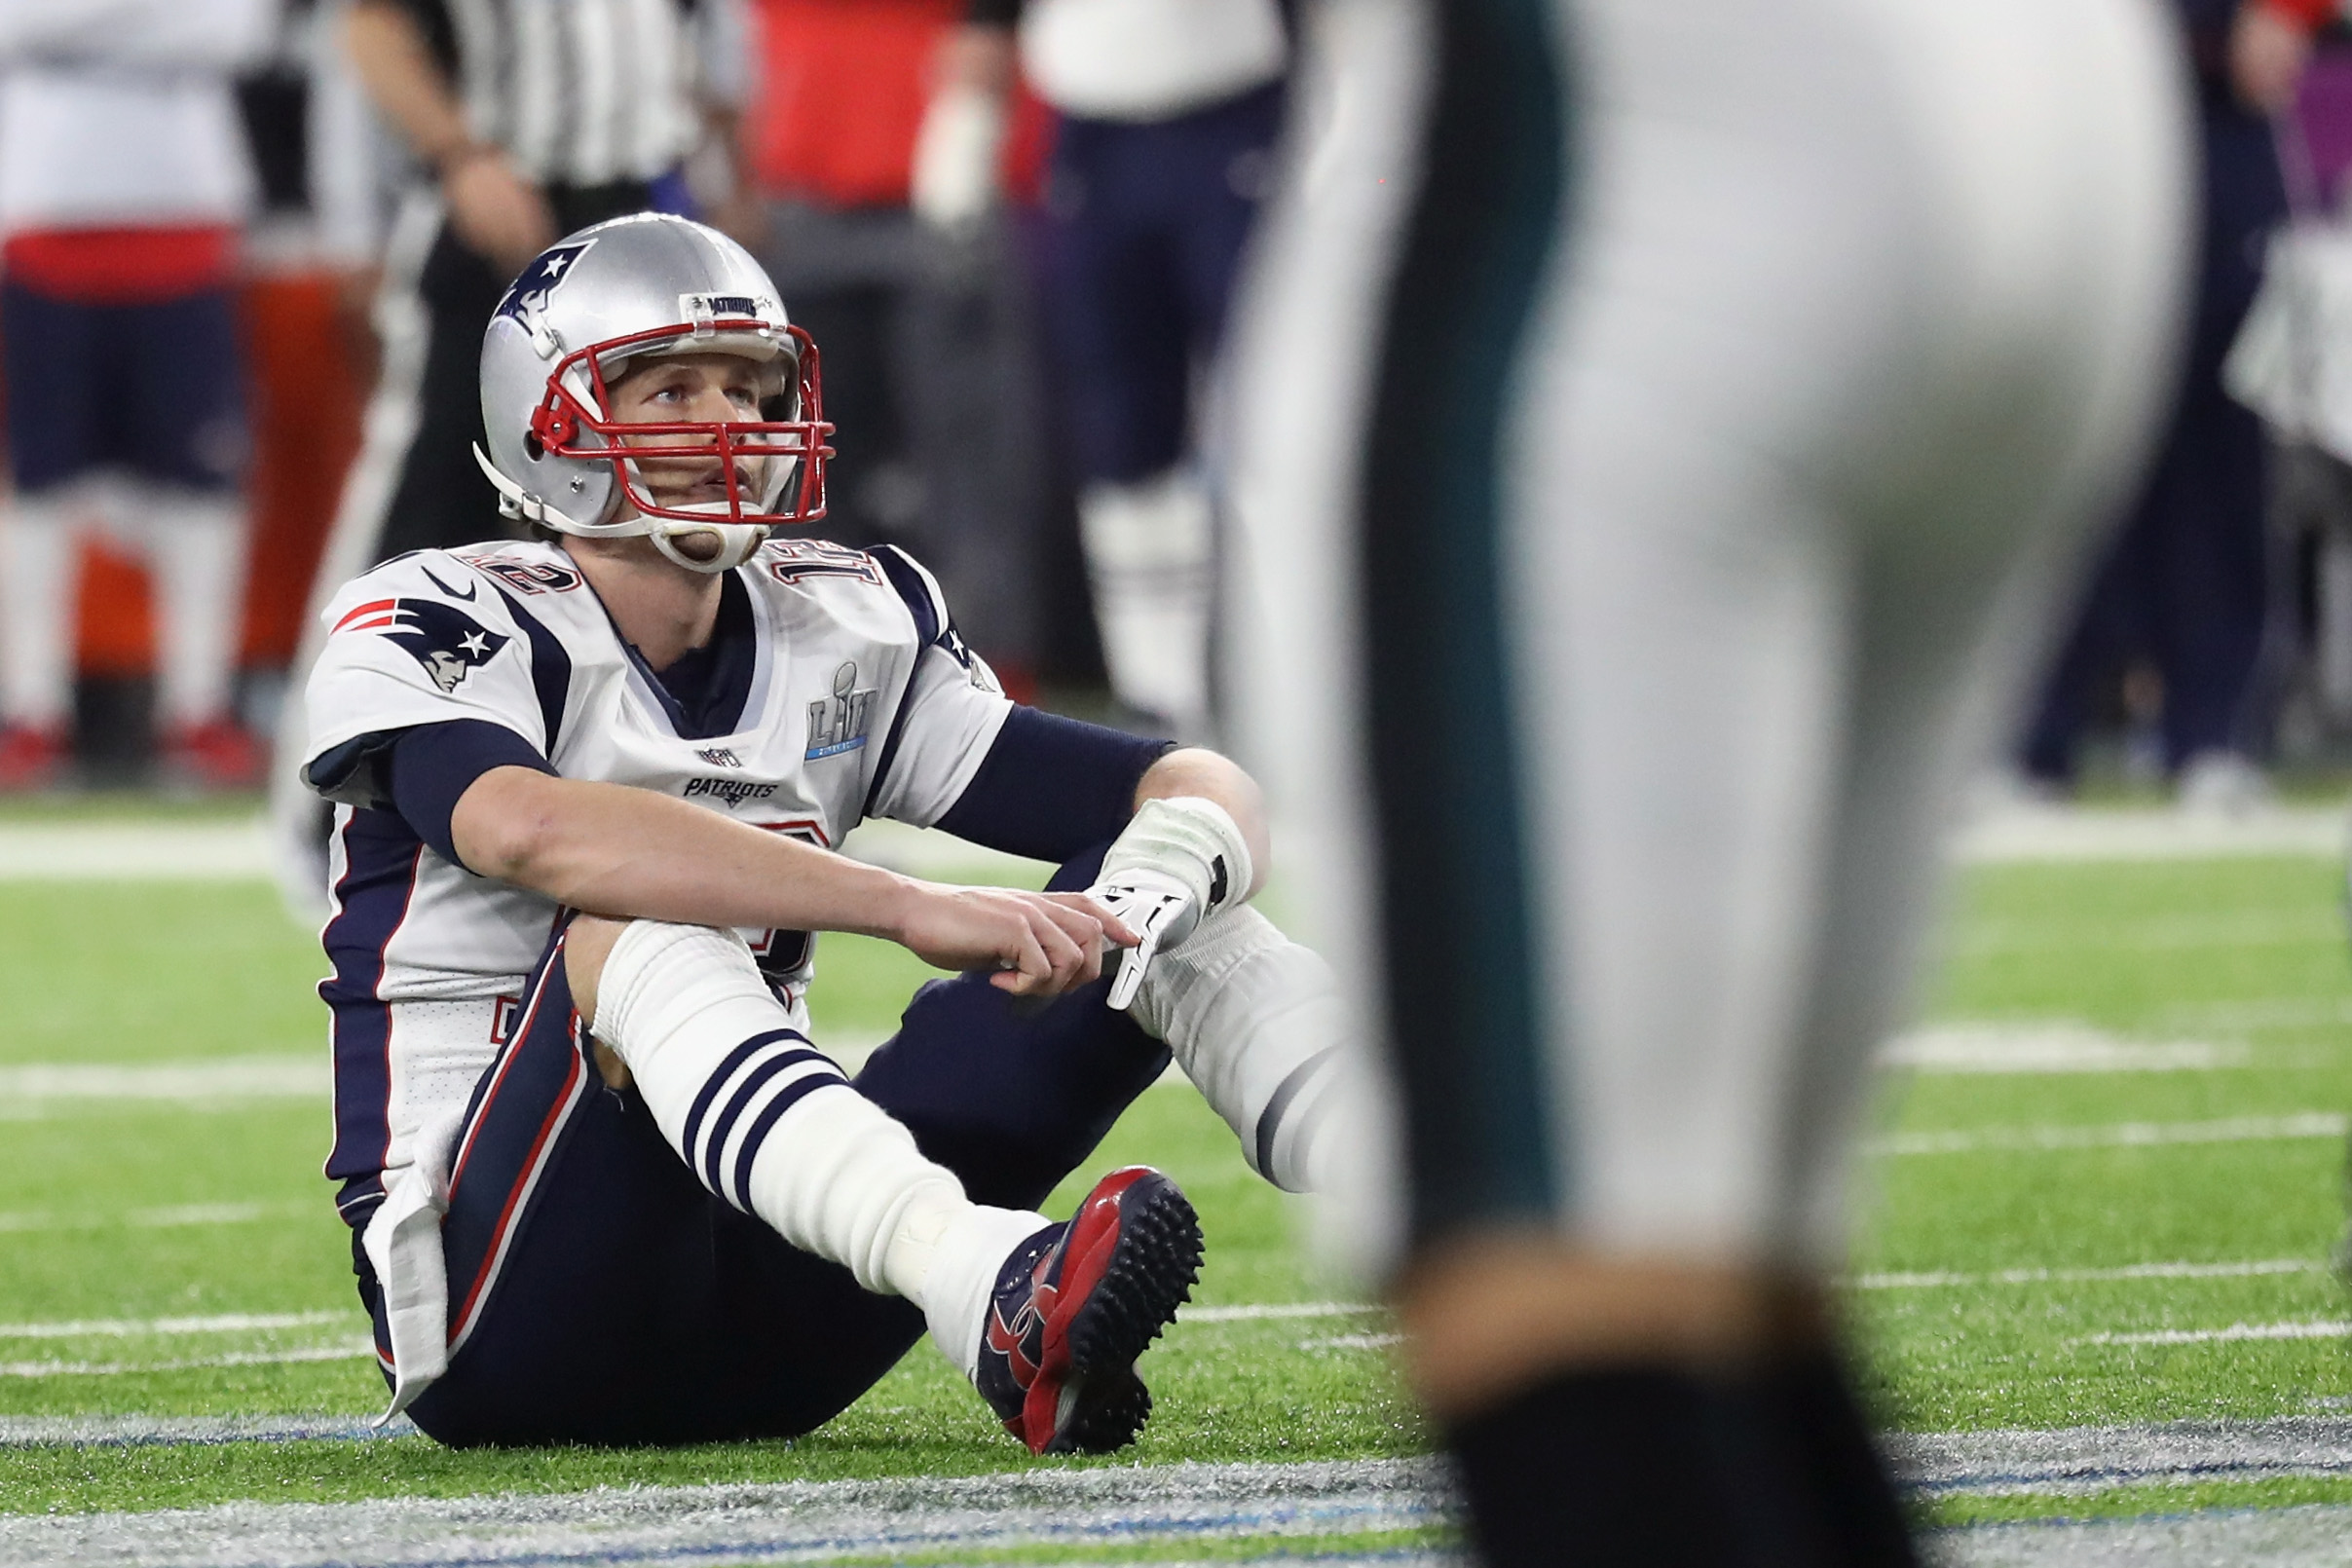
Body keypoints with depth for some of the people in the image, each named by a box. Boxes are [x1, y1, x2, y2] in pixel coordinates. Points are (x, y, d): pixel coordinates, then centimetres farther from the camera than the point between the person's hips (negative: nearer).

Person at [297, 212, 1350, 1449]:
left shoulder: (844, 638, 10)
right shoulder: (435, 630, -7)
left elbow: (1195, 788, 6)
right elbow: (538, 833, -31)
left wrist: (1177, 847, -20)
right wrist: (913, 909, -38)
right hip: (505, 1322, -6)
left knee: (1158, 891, -4)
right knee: (636, 939, -36)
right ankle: (1001, 1303, -61)